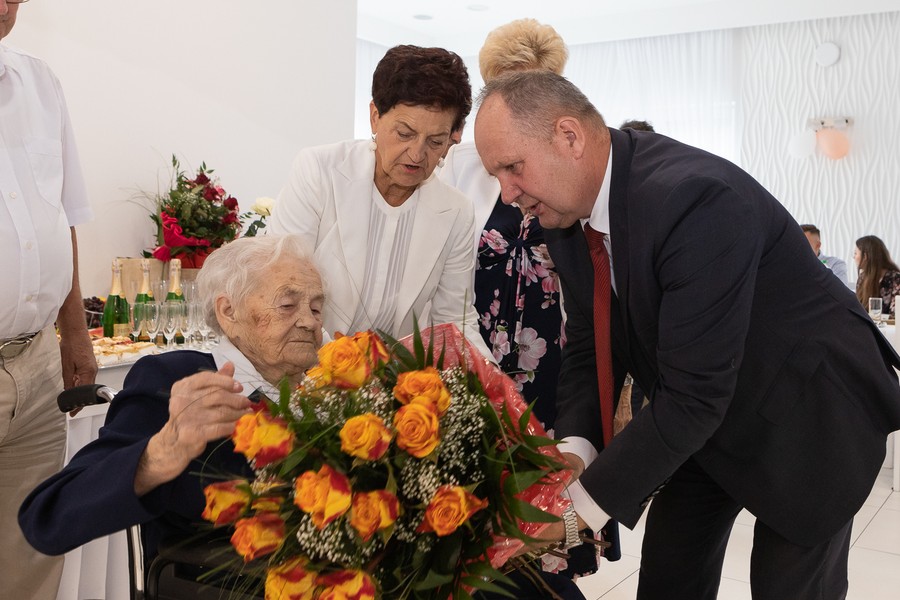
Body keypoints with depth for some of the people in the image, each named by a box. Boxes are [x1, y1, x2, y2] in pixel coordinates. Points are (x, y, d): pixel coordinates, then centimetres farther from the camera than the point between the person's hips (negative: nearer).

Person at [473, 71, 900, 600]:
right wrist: (575, 448, -18)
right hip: (704, 417, 7)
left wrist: (587, 504, -29)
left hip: (811, 410, -6)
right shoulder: (569, 212, -10)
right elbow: (588, 345, -2)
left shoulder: (696, 199, -35)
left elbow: (694, 395, -34)